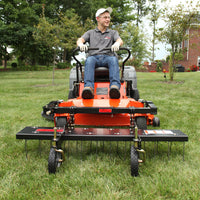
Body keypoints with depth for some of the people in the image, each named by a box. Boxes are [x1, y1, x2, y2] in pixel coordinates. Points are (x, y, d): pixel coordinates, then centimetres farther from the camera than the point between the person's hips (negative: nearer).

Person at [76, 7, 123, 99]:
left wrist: (116, 44, -24)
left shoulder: (113, 32, 24)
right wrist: (81, 44, -20)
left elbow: (120, 40, 3)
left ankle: (115, 87, -57)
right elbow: (79, 40, 7)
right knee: (89, 60, -35)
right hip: (94, 57, 0)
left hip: (108, 57, 0)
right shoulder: (90, 33, 25)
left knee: (114, 59, -35)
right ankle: (88, 87, -55)